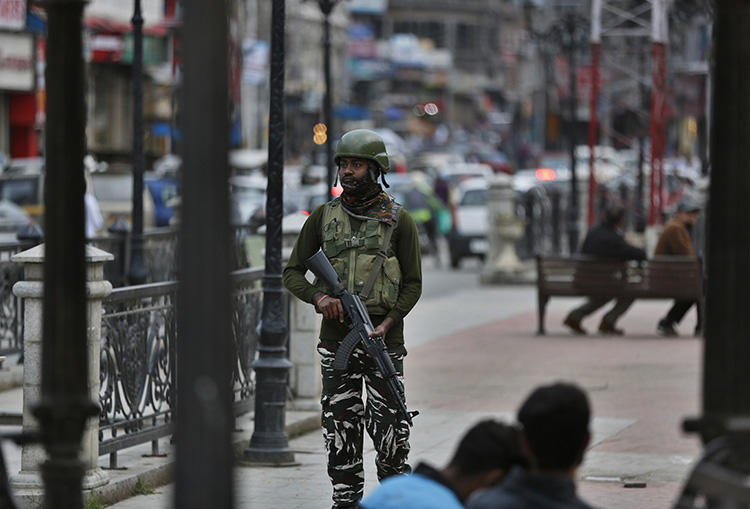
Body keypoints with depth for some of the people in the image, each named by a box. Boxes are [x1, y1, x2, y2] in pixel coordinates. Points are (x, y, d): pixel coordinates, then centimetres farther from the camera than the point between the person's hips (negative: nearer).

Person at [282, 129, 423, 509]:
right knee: (340, 429, 1)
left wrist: (387, 324, -12)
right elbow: (292, 273, 9)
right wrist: (319, 297, -12)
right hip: (336, 337, 2)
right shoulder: (323, 216, 7)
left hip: (383, 338, -2)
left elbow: (413, 284, 3)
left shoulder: (398, 220, 2)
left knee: (389, 428, -4)